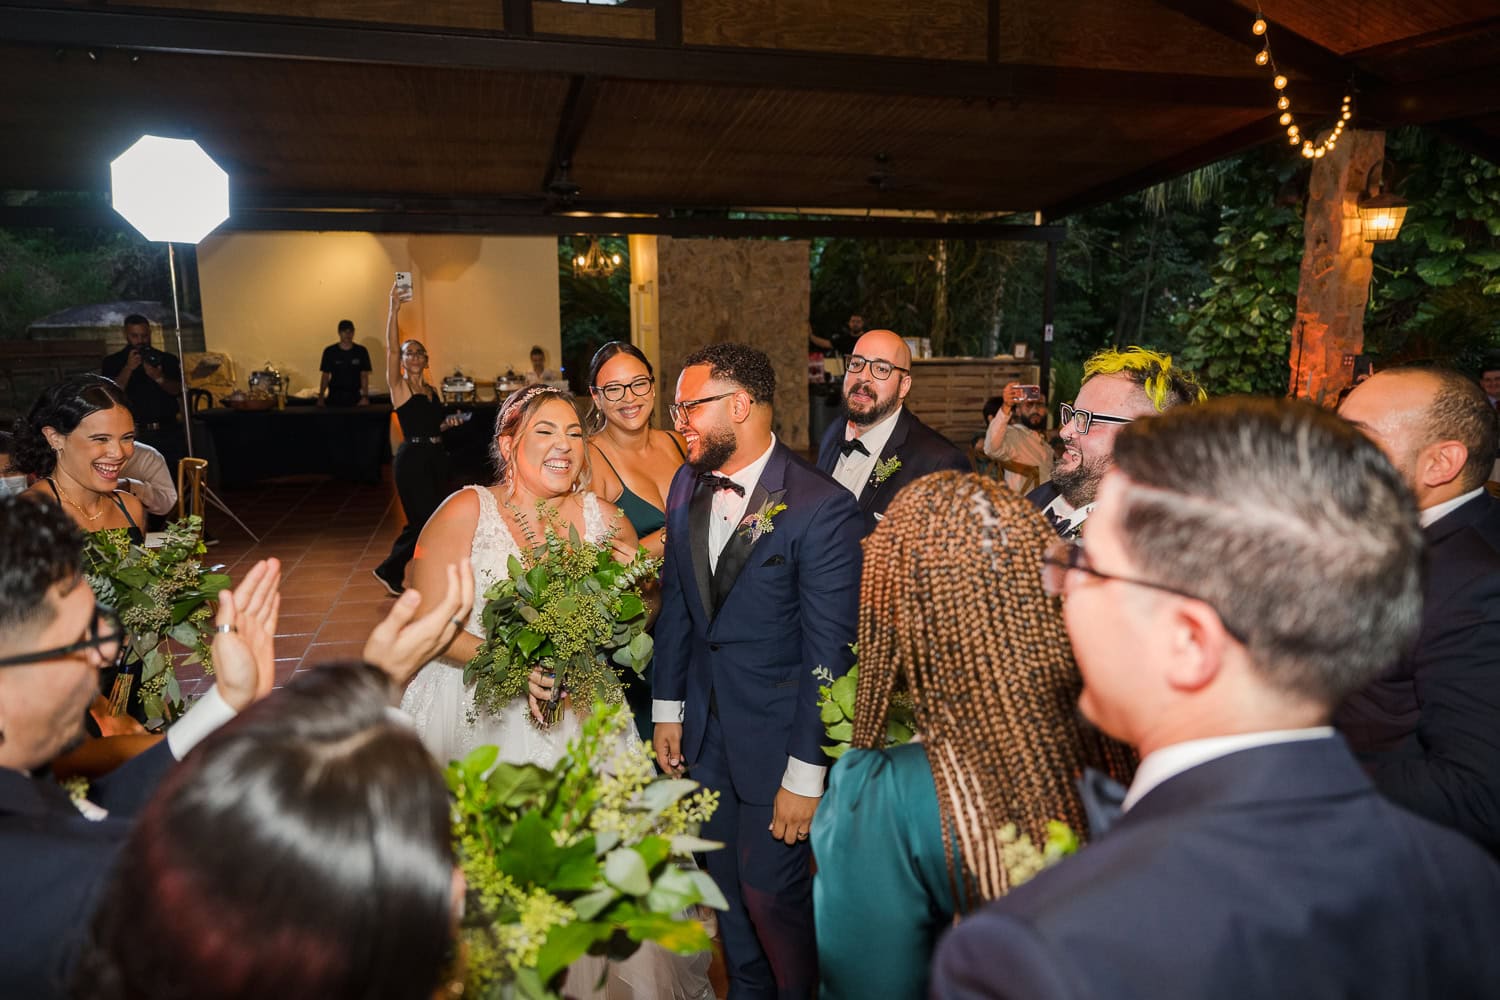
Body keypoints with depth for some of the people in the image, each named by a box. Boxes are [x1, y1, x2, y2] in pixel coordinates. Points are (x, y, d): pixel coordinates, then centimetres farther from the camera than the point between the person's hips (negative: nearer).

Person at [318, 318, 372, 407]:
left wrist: (365, 397, -13)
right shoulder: (330, 351, 3)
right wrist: (321, 397, -5)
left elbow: (364, 375, 0)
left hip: (354, 396, 0)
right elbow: (325, 376, 5)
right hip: (335, 396, 0)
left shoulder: (361, 351, 3)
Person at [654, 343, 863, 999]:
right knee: (726, 879, 22)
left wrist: (805, 774, -16)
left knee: (772, 894, 7)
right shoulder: (687, 485, 0)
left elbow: (828, 653, -19)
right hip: (705, 728, 6)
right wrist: (667, 709, 11)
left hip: (776, 737, -6)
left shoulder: (822, 509, -21)